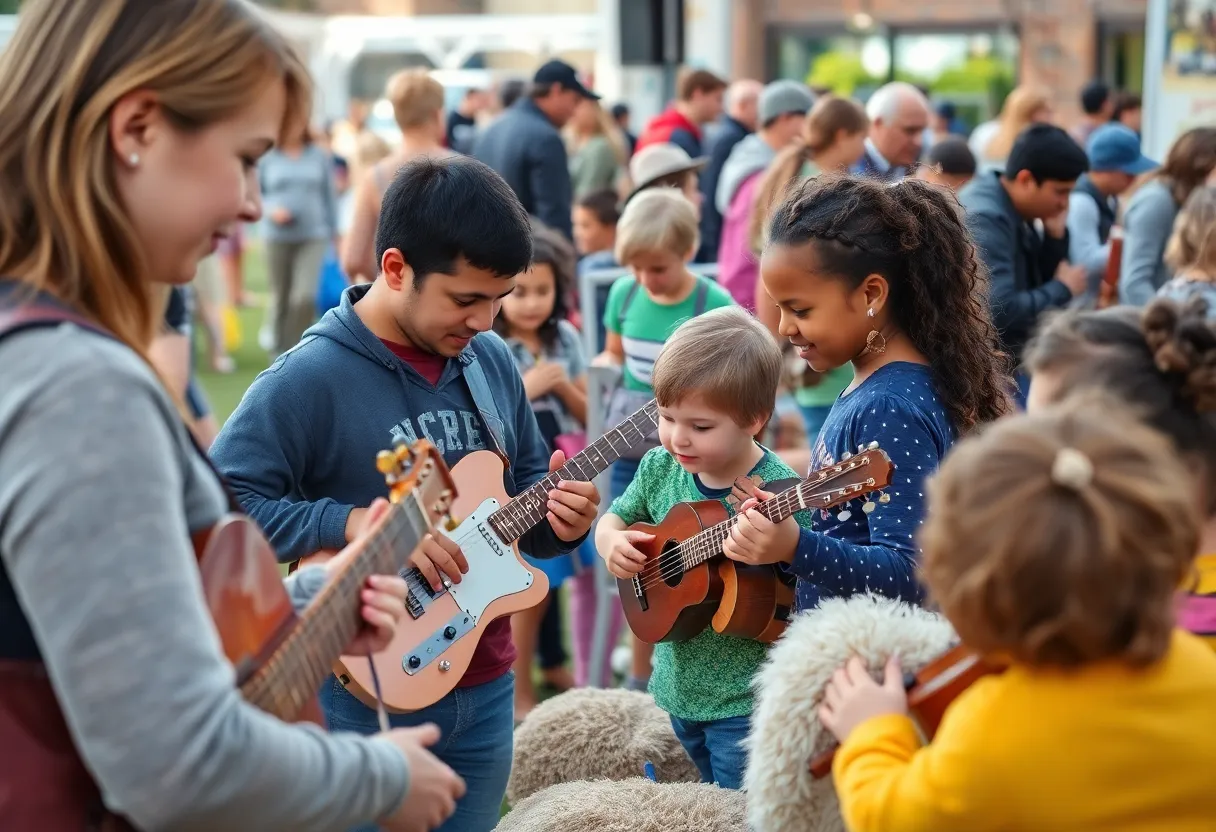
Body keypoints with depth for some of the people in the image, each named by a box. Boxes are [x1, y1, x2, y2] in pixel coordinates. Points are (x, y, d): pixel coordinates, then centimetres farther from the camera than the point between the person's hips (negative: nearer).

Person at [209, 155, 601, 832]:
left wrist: (558, 516, -8)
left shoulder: (491, 361, 4)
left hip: (483, 687, 6)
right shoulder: (308, 379, -17)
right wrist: (356, 523, -27)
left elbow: (524, 491, 14)